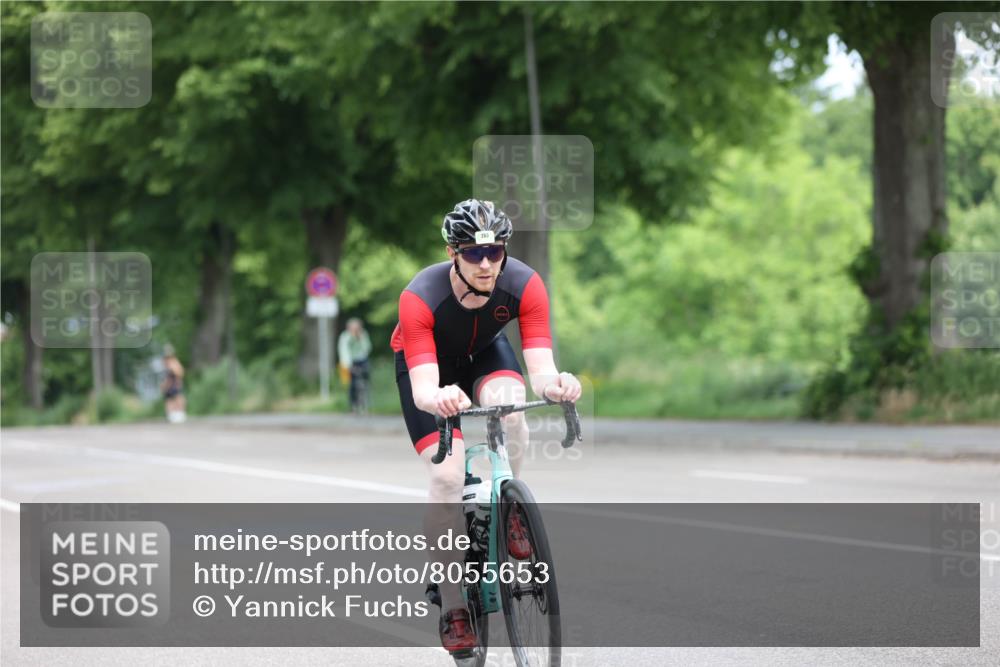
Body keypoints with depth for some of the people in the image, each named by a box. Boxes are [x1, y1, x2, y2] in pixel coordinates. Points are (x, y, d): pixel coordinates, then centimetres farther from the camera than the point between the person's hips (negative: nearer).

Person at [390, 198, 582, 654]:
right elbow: (423, 389, -44)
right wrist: (437, 399, -68)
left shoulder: (524, 285, -32)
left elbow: (541, 369, -38)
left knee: (509, 406, -33)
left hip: (484, 352, 2)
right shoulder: (420, 297, -38)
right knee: (447, 473, -17)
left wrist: (556, 385, -62)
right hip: (425, 363, -2)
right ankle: (452, 608, -8)